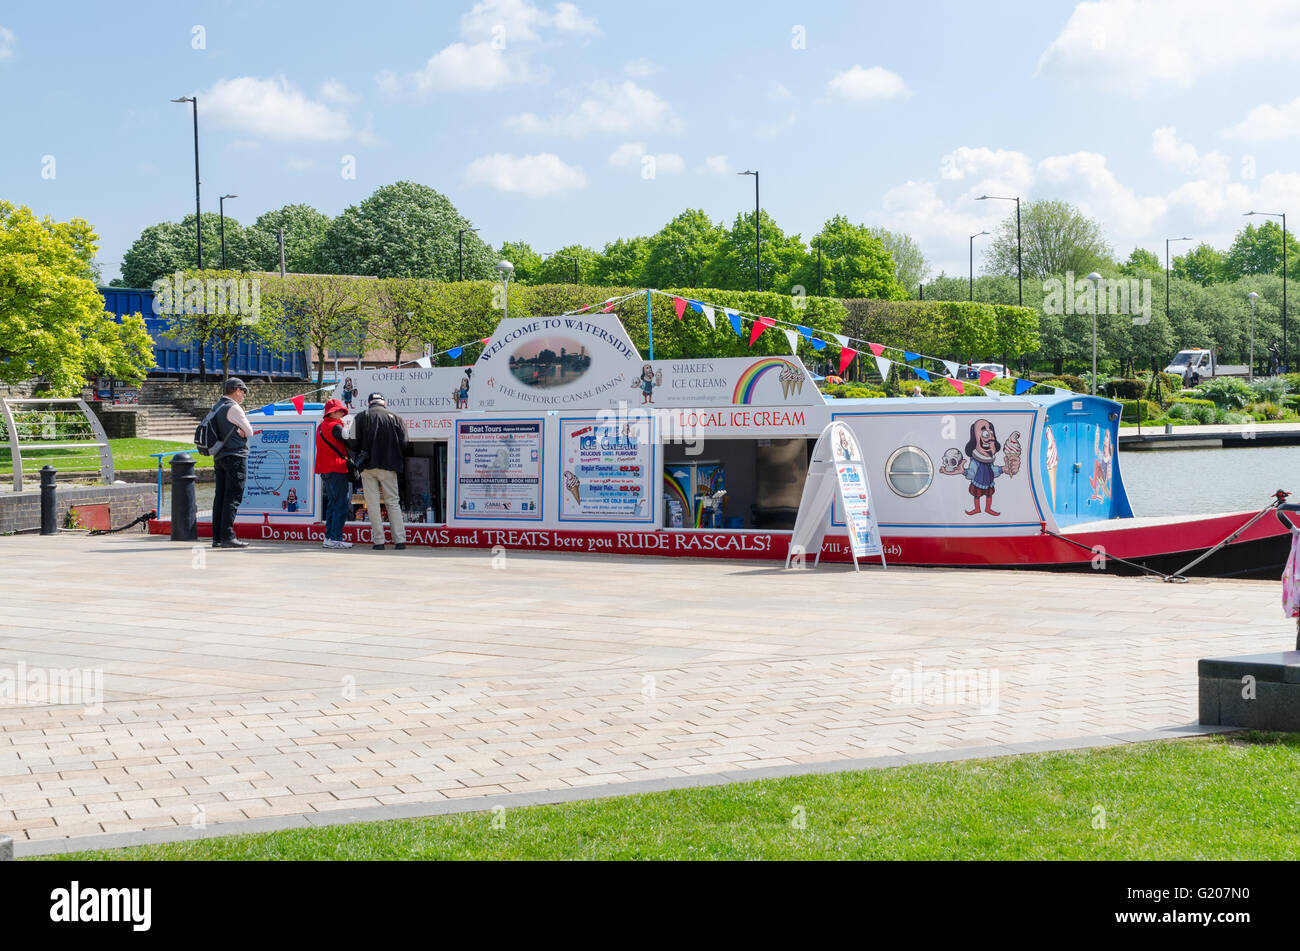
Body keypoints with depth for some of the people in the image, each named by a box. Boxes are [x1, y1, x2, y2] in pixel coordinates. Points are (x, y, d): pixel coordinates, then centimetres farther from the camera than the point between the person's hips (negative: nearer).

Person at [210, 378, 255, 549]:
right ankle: (227, 537, -14)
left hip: (219, 457, 9)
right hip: (235, 456, -9)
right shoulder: (233, 408, -11)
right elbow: (249, 432, -5)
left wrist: (238, 431, 1)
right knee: (233, 497, -9)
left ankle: (217, 537, 9)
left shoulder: (216, 408, 16)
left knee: (220, 497, 8)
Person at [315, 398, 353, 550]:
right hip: (337, 469, -9)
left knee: (332, 503, 14)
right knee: (341, 504, -7)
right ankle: (335, 538, -11)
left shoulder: (321, 427, 17)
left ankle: (329, 537, 13)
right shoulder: (335, 427, -11)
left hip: (325, 471, 9)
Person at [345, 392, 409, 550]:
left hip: (368, 466, -1)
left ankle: (378, 541, -1)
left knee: (373, 503, 3)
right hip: (388, 466, 1)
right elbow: (403, 444, 1)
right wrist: (400, 465, 13)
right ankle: (400, 539, 0)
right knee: (393, 502, 8)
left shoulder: (362, 417, 2)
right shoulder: (396, 417, 5)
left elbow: (353, 444, -3)